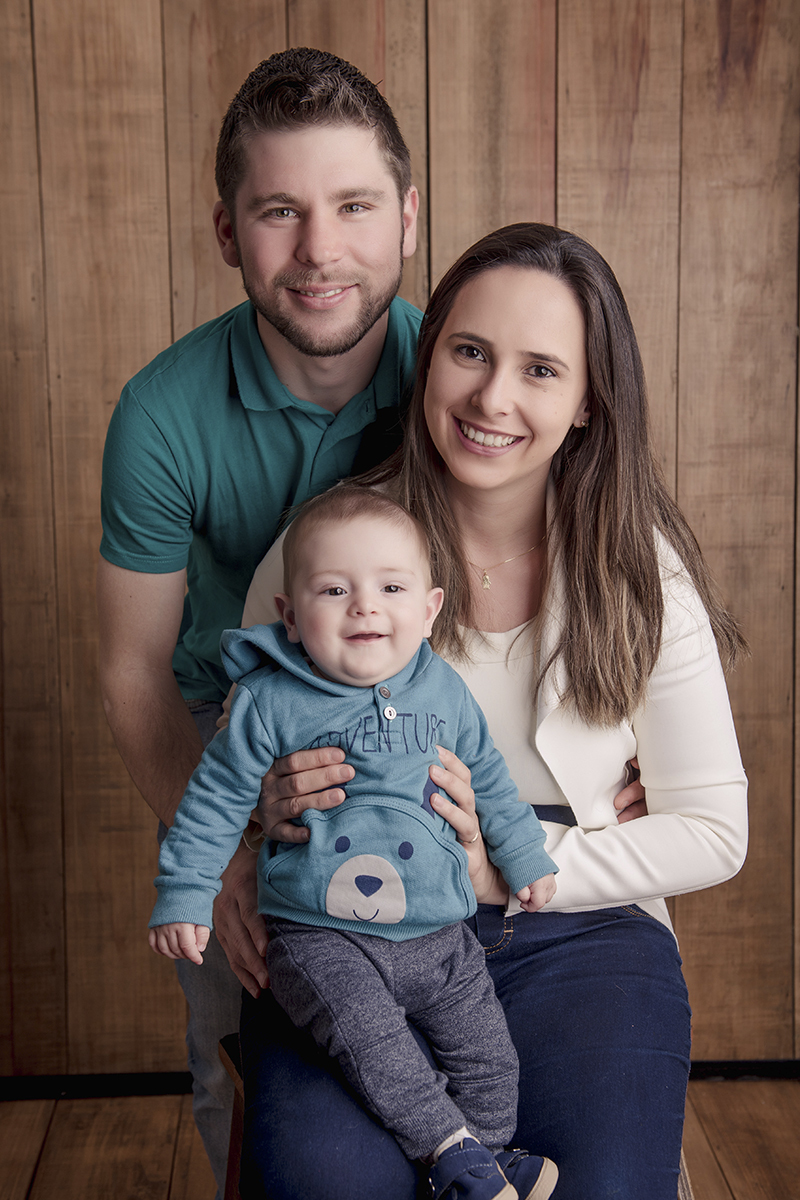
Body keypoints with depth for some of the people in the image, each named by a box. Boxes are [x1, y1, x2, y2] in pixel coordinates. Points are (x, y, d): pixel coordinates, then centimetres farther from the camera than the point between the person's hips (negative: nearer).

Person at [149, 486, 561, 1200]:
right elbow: (216, 801, -2)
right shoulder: (270, 704, -9)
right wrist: (183, 897, -5)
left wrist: (524, 858, 24)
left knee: (487, 1055, 1)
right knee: (368, 1033, -27)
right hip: (320, 939, -4)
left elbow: (488, 779, 19)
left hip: (438, 934, 4)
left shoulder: (445, 692, 4)